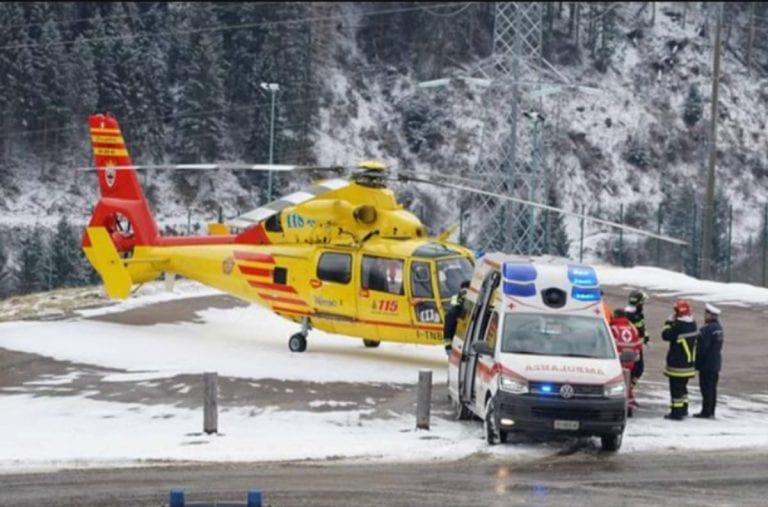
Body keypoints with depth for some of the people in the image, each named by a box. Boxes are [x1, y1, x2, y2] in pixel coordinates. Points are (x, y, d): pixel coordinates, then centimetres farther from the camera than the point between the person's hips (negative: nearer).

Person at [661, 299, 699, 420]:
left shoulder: (678, 326, -21)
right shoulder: (693, 324, 6)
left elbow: (666, 335, -14)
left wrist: (668, 323, -3)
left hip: (677, 364, -9)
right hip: (689, 362, 9)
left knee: (676, 387, -3)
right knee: (682, 386, 21)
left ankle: (676, 412, -2)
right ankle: (683, 409, 28)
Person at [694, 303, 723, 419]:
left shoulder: (707, 329, -22)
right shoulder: (718, 327, 8)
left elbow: (701, 348, -21)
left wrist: (696, 362, -12)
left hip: (707, 364, -9)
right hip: (716, 364, 9)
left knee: (706, 388, -3)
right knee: (712, 388, 15)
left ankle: (706, 411, 0)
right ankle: (711, 411, 21)